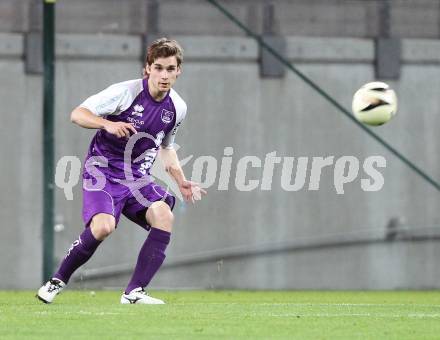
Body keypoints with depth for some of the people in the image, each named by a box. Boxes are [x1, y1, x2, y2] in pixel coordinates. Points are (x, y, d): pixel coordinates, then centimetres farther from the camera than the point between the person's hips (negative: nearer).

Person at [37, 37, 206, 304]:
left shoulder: (177, 108, 4)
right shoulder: (125, 92, -14)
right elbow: (77, 114, -12)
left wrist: (181, 182, 9)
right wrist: (108, 124, -30)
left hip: (138, 177, 5)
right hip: (102, 171, -5)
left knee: (164, 215, -23)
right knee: (103, 226, -28)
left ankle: (135, 292, -18)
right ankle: (58, 281, -3)